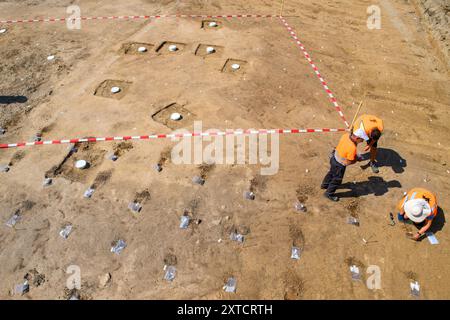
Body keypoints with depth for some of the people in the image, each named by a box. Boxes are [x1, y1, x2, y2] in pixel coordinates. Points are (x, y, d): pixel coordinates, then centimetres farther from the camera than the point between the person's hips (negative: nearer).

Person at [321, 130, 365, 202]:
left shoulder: (346, 135, -15)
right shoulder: (352, 148, -37)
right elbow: (349, 162, -26)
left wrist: (355, 155, 0)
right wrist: (357, 159, -8)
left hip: (334, 158, 8)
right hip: (339, 164, -8)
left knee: (332, 172, 34)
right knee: (337, 180, 17)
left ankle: (325, 184, 58)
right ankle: (329, 194, 38)